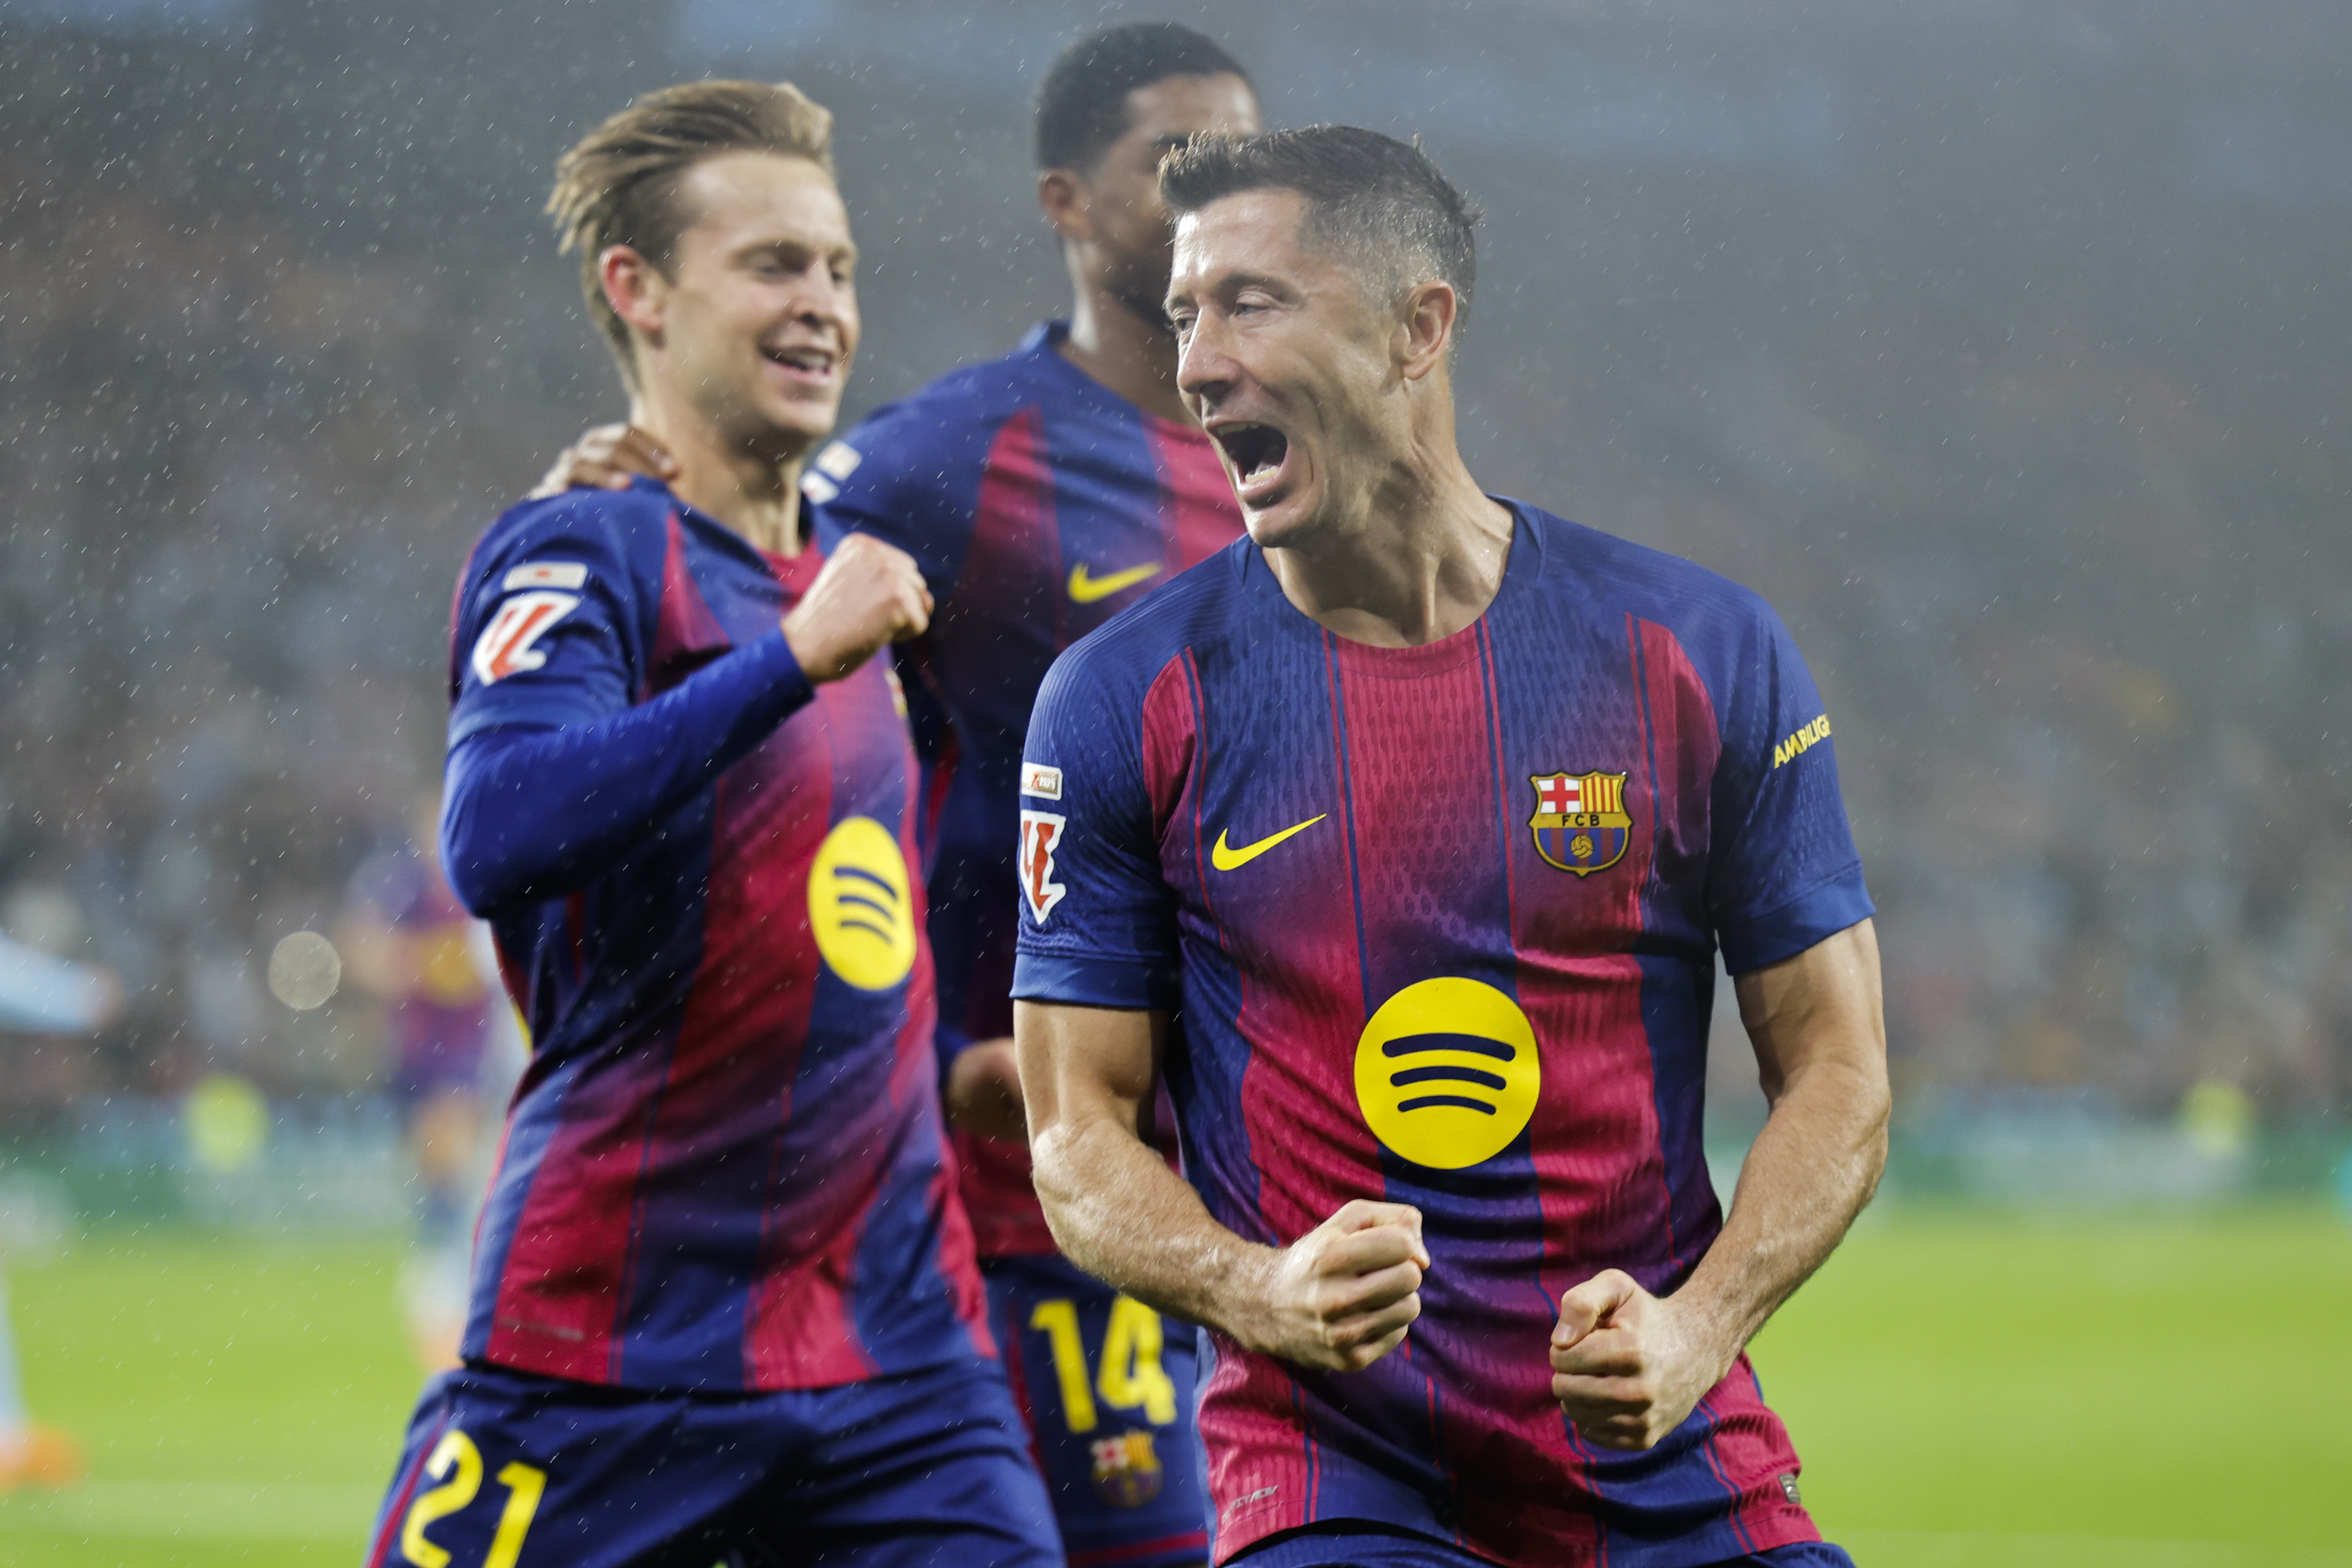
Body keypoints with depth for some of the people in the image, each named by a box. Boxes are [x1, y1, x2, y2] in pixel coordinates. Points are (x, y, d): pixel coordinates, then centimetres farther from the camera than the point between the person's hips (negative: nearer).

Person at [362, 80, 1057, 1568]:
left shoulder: (844, 575, 17)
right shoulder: (581, 555, -7)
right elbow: (494, 841, -27)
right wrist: (796, 658, -26)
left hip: (898, 1344, 6)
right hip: (615, 1346, -6)